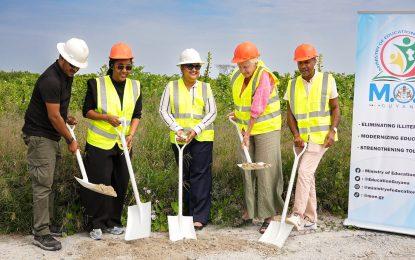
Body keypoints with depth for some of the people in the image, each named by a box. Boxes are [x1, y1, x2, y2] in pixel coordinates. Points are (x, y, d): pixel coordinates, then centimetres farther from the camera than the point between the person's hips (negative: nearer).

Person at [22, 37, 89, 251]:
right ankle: (41, 234, 0)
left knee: (48, 183, 14)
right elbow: (53, 116, -20)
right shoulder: (51, 79, -22)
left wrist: (66, 117, 9)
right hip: (39, 136, -9)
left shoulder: (66, 75, 8)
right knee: (43, 184, -7)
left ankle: (47, 224, 24)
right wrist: (71, 140, -11)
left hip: (52, 136, 9)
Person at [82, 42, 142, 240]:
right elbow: (87, 111, -1)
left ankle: (112, 223, 24)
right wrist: (106, 116, -18)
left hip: (122, 144, 4)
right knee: (100, 184, -2)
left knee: (121, 184, 9)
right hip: (99, 143, -4)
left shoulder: (135, 86, 4)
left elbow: (137, 115, 8)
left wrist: (131, 134, -9)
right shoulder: (97, 84, -6)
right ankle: (95, 225, 13)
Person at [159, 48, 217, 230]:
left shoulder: (205, 88, 6)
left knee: (200, 175, -6)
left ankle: (200, 217, -2)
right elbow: (164, 110, 1)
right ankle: (190, 213, 21)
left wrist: (196, 130, -13)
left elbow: (211, 112, 0)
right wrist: (177, 129, -12)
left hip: (202, 138, -1)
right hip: (179, 139, 1)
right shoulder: (171, 87, 5)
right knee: (185, 176, 9)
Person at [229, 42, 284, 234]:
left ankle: (269, 217, 3)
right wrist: (238, 113, 8)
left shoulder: (264, 77, -19)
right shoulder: (237, 77, 4)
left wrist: (248, 133, -22)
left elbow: (257, 110, -22)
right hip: (246, 129, 7)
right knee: (247, 170, 9)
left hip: (266, 130, -7)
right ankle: (249, 210, 21)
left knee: (266, 172, -5)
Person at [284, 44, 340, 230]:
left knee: (304, 172, -19)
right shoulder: (292, 84, 8)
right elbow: (290, 113, 6)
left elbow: (335, 108, 3)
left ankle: (298, 215, -20)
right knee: (308, 177, 9)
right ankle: (310, 220, 17)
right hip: (301, 138, 4)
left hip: (320, 136, -4)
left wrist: (332, 131, -11)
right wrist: (296, 135, -8)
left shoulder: (327, 80, 0)